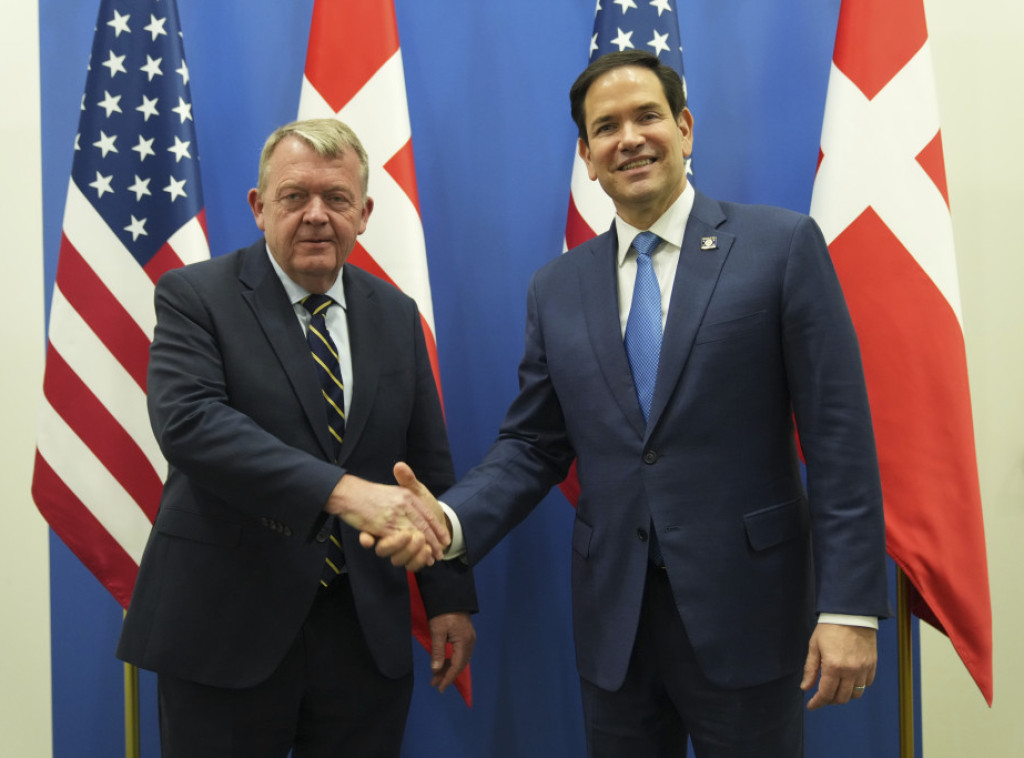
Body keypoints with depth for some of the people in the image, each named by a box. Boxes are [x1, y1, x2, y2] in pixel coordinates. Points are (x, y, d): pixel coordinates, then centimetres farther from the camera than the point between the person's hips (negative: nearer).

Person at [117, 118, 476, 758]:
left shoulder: (396, 315, 7)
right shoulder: (193, 296, -6)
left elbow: (429, 463, 9)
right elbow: (187, 421, -23)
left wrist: (450, 598, 6)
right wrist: (343, 492, -33)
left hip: (366, 631, 4)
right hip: (226, 631, -3)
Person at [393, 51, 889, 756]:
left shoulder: (783, 244, -5)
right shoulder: (558, 287, 6)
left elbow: (839, 437, -8)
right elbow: (532, 445, 7)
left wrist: (849, 606, -12)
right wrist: (453, 520, -11)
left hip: (744, 611, -3)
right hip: (612, 617, 4)